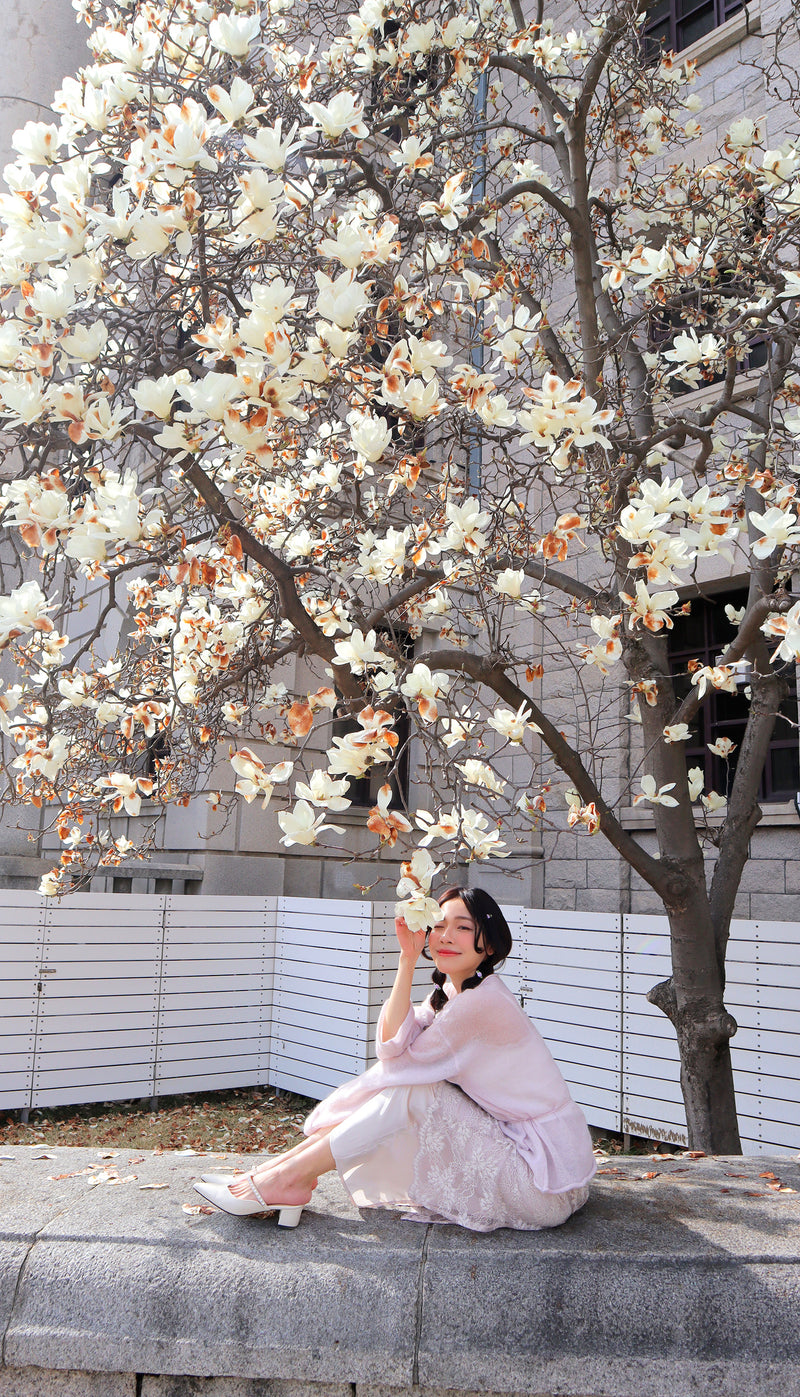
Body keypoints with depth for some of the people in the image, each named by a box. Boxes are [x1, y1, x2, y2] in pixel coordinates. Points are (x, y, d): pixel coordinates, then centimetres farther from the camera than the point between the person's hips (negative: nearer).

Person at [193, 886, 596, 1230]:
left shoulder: (483, 1001, -21)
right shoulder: (452, 991, 8)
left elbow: (401, 1064, -12)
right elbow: (394, 1043, -6)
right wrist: (408, 959, -12)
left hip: (545, 1185, -9)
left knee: (412, 1093, -19)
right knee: (408, 1088, 0)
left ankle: (288, 1178, -10)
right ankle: (291, 1170, 3)